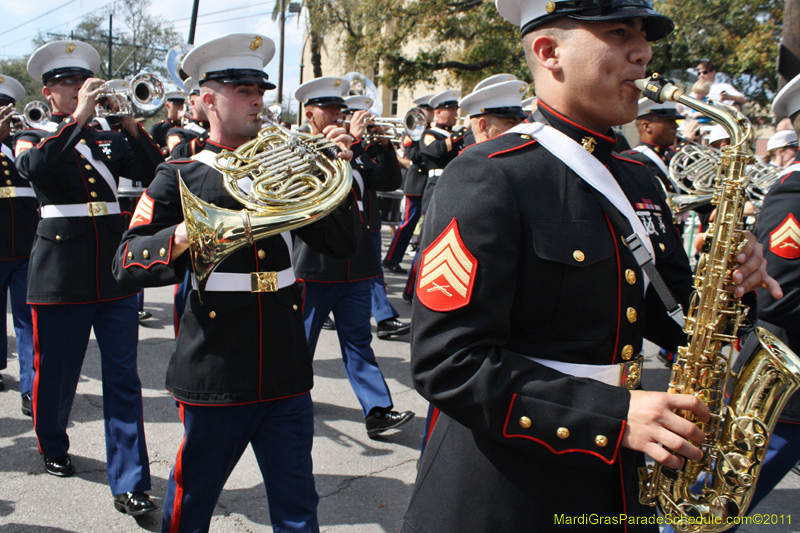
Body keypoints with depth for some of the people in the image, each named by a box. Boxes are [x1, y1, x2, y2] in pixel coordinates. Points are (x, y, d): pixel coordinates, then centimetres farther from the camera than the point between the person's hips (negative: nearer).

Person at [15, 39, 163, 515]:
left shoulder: (108, 139, 15)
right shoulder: (33, 138, 7)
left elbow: (155, 173, 1)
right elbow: (34, 168, -17)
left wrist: (133, 126, -9)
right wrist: (78, 118, -19)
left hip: (115, 274, 2)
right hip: (61, 275, -2)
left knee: (123, 380, -1)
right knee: (57, 373, 10)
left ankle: (130, 485, 3)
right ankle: (54, 445, 39)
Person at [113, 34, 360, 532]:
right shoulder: (181, 177, 0)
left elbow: (343, 243, 8)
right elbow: (127, 264, -7)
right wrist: (184, 235, -25)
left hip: (286, 373, 3)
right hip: (214, 375, -3)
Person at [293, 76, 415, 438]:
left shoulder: (354, 150, 15)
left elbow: (390, 181, 8)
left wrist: (385, 145, -7)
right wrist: (350, 140, -21)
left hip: (354, 266, 4)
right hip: (314, 265, -4)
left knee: (358, 342, 8)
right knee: (301, 342, 10)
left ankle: (378, 412, 7)